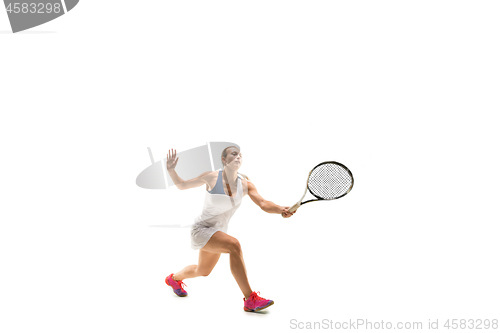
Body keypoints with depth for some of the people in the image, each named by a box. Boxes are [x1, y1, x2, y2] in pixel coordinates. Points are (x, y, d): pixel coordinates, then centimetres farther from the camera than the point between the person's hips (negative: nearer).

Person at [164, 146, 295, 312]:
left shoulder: (245, 184, -7)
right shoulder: (211, 177, -14)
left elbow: (263, 204, -21)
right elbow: (181, 185, -2)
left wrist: (281, 209, -40)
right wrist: (171, 170, -19)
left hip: (218, 232, 6)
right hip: (201, 229, -6)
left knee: (202, 271, 27)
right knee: (234, 245, -32)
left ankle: (174, 278, 60)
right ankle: (250, 299, -27)